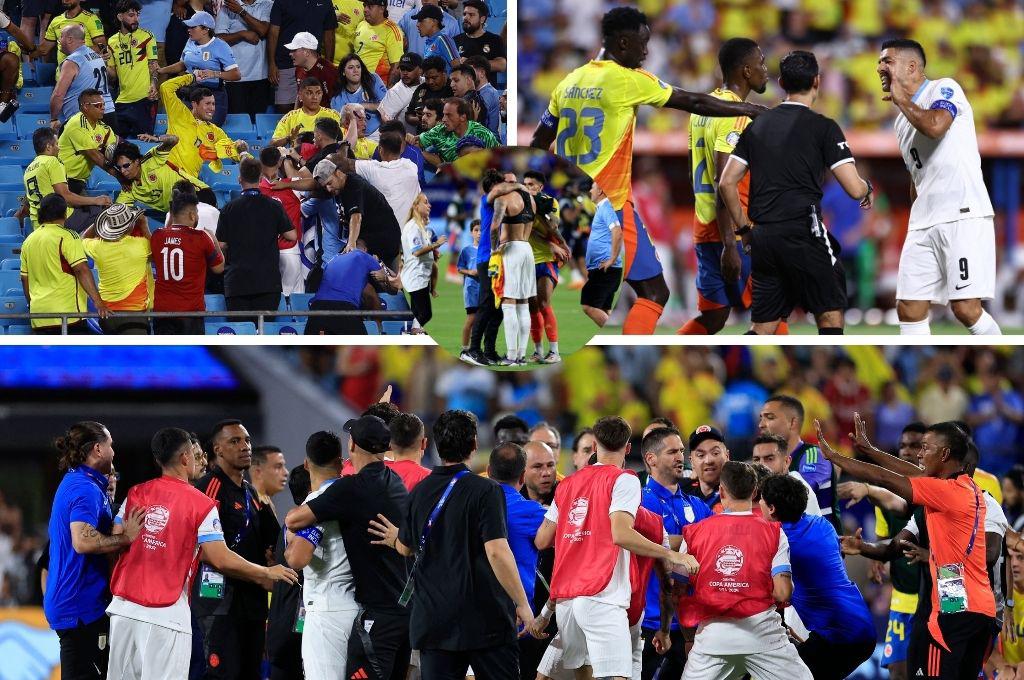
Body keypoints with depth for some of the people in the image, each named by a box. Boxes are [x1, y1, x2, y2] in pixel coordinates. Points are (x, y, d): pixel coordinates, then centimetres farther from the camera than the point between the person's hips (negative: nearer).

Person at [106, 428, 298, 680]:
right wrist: (267, 574, 5)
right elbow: (222, 559, -9)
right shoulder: (201, 505, -5)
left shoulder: (136, 494, 7)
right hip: (167, 612, -5)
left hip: (124, 609, 5)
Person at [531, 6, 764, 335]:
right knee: (654, 293, -2)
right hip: (610, 206, -7)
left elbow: (537, 147, 16)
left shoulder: (570, 82, 11)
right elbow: (695, 103, -3)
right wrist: (751, 110, 7)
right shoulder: (627, 80, -9)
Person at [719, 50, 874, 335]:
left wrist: (743, 228, 19)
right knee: (830, 315, 4)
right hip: (803, 233, -5)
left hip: (763, 238, 5)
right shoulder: (822, 127, -2)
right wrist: (868, 189, 17)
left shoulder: (757, 126, 13)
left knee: (762, 327, 11)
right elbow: (854, 189, -6)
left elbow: (727, 182, 10)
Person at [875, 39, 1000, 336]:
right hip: (923, 222, 9)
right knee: (909, 308, 1)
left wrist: (902, 100, -8)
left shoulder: (943, 89, -3)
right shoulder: (902, 120, 22)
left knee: (965, 308, -15)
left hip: (962, 214, -9)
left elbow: (935, 126, -24)